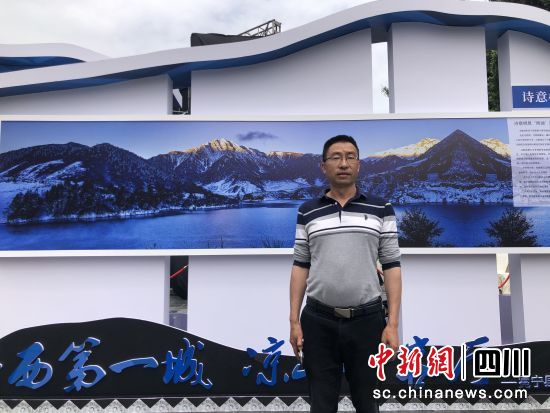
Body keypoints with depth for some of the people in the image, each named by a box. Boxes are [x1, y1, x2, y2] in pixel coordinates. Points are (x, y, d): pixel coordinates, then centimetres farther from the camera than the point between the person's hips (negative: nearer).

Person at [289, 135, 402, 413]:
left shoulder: (381, 210, 1)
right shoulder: (307, 212, 3)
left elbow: (391, 267, -1)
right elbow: (300, 267, 5)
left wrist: (392, 324, -7)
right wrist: (294, 321, 0)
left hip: (367, 319, 0)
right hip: (318, 320, 1)